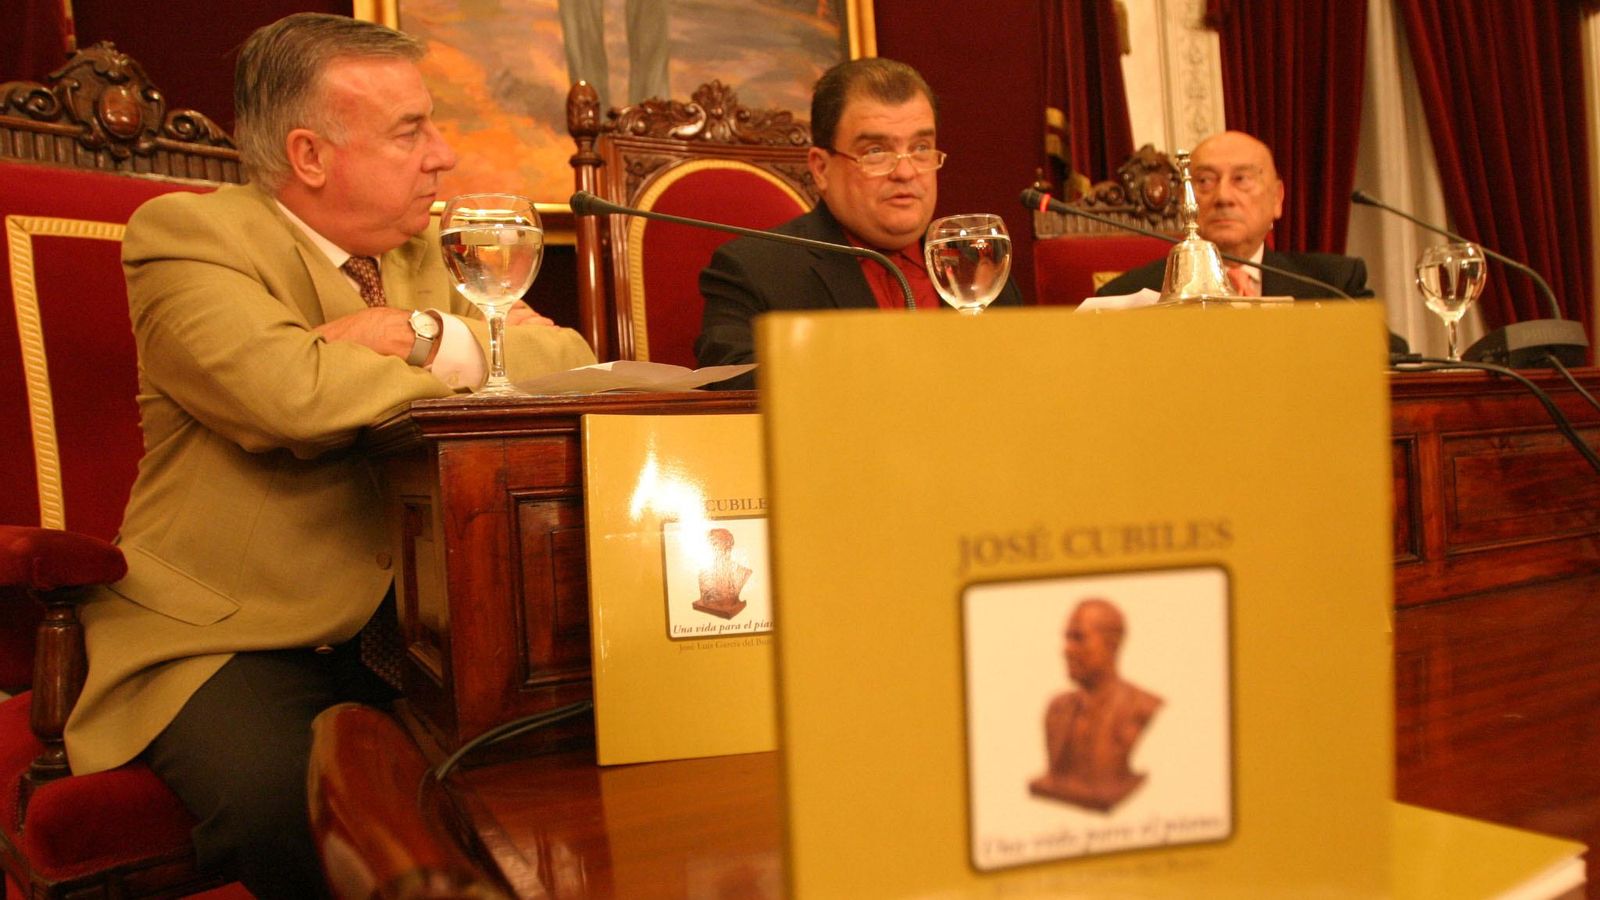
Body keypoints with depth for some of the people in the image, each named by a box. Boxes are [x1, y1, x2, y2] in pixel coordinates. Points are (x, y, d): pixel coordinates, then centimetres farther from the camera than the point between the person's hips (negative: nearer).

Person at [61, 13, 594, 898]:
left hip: (400, 621, 6)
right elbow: (296, 397, -28)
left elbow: (571, 359, 1)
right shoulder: (185, 233, -8)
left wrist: (424, 334, -16)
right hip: (229, 640, -5)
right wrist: (469, 345, -11)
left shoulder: (416, 249, 12)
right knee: (284, 805, -33)